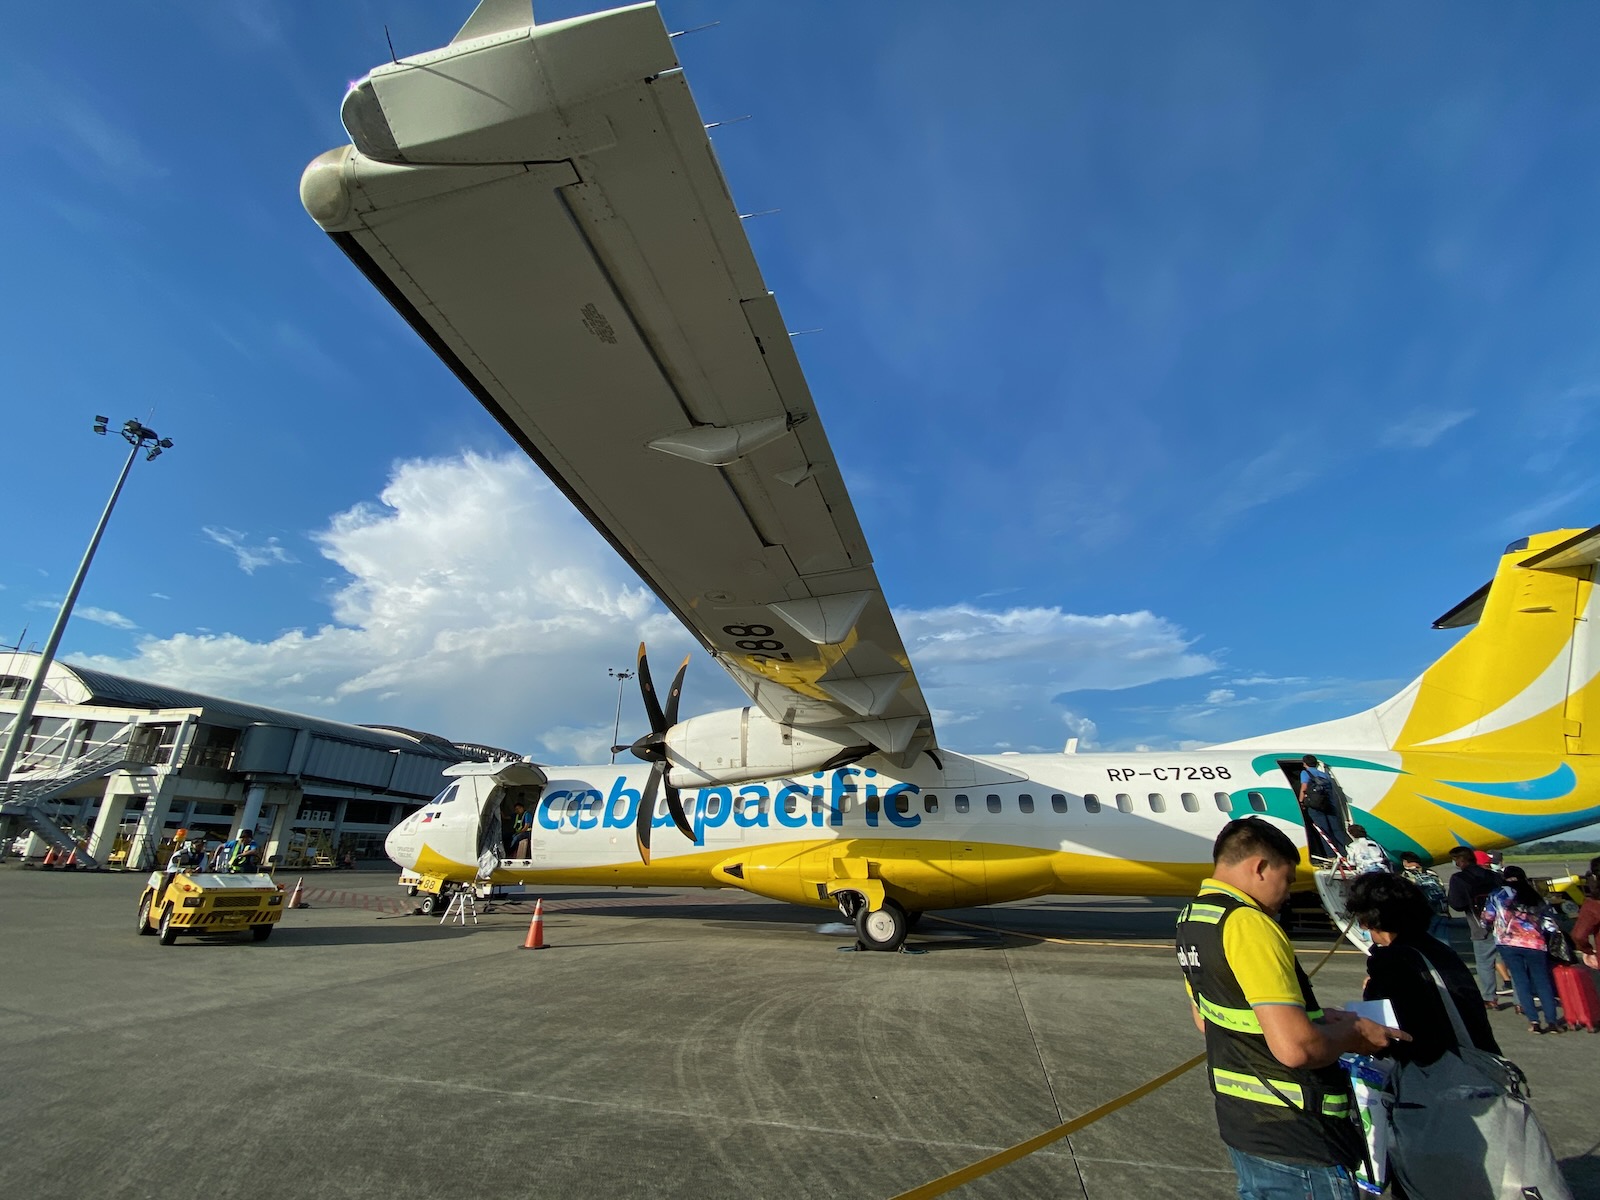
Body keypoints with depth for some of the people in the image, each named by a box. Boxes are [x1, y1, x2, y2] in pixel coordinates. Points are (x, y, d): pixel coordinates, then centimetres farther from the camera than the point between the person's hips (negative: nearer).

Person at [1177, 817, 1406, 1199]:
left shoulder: (1190, 918, 4)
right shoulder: (1248, 924, -26)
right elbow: (1295, 1047, -31)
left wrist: (1314, 1017, 14)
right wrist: (1353, 1034, -10)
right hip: (1295, 1137, -8)